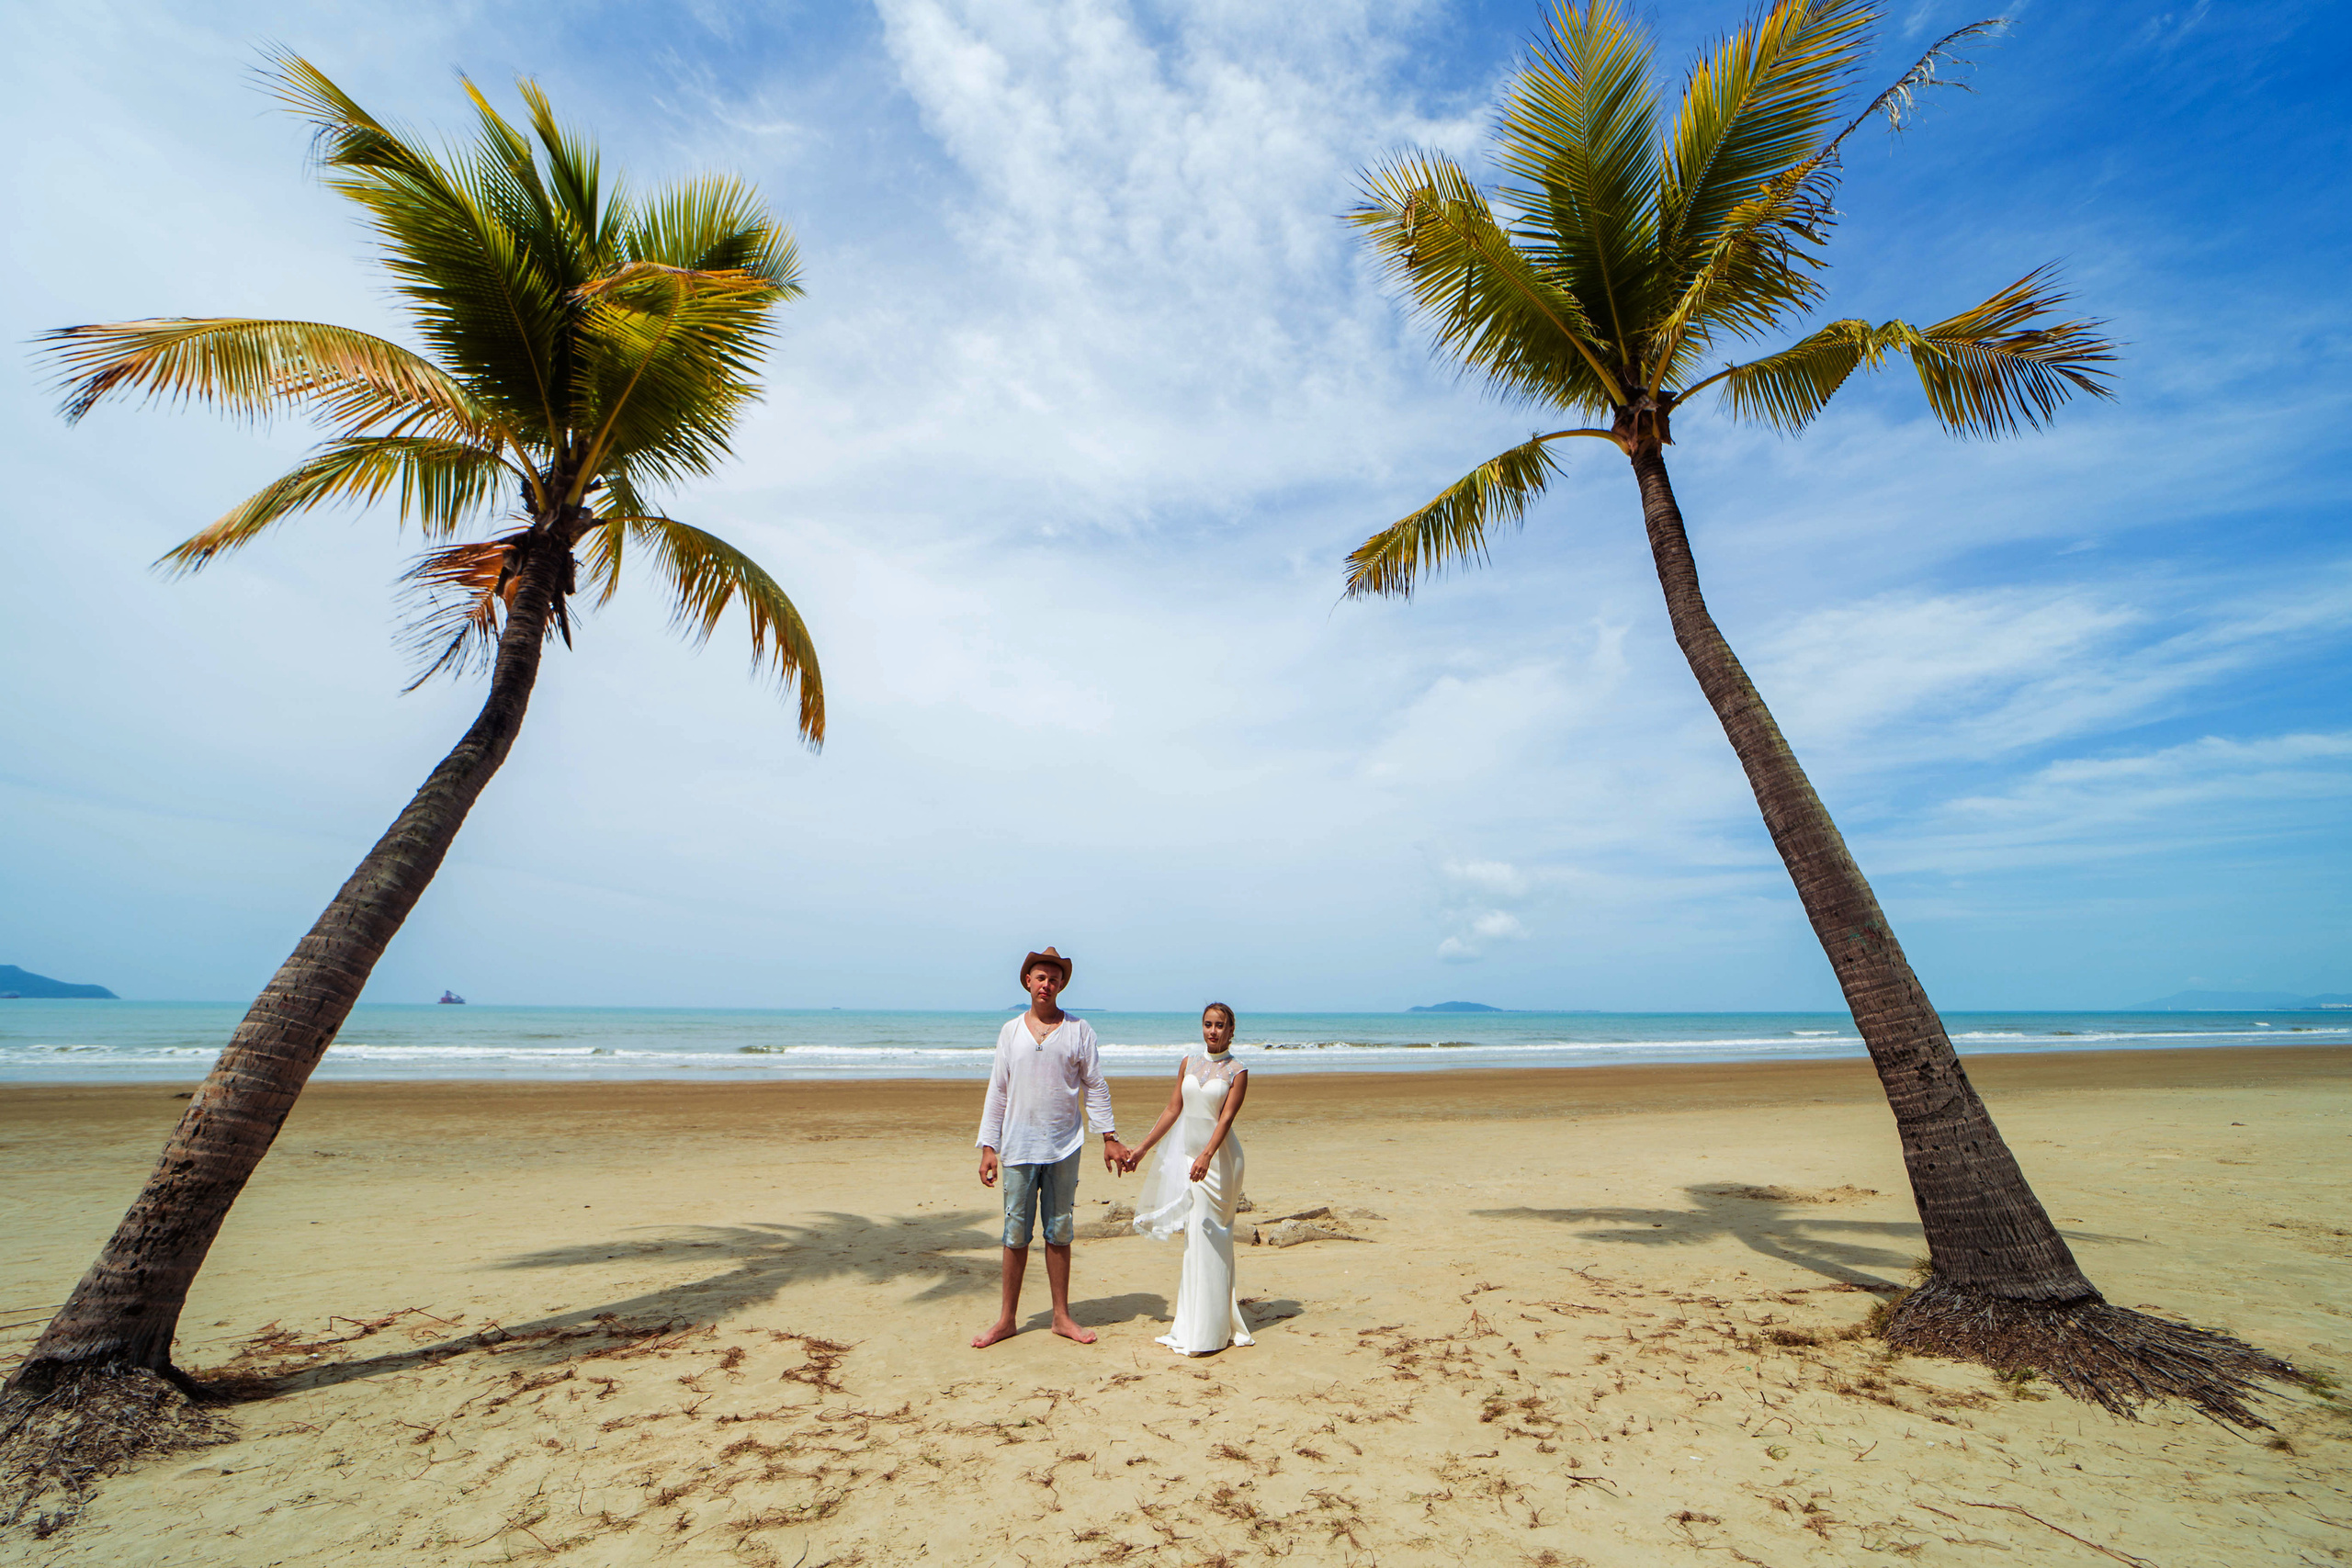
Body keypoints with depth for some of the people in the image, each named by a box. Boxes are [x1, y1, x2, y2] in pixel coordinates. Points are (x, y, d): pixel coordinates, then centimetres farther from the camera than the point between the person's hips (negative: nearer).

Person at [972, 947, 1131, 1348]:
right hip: (1019, 1148, 1)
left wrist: (1109, 1138, -1)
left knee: (1059, 1232, 9)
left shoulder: (1078, 1030, 1)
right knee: (1016, 1233, 7)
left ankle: (1062, 1316, 23)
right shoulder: (1010, 1031, 4)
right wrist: (988, 1146, 2)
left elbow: (1095, 1087, 3)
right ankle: (1007, 1319, 22)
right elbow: (997, 1091, 6)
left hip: (1064, 1148, 0)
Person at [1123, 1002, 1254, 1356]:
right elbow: (1173, 1109, 11)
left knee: (1207, 1237, -4)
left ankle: (1206, 1330, 6)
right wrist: (1142, 1149, 11)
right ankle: (1193, 1322, 22)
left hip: (1218, 1156, -5)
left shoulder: (1237, 1071, -5)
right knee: (1194, 1237, 10)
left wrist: (1207, 1156, -30)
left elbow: (1226, 1118, -16)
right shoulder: (1189, 1064, 8)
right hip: (1186, 1153, 5)